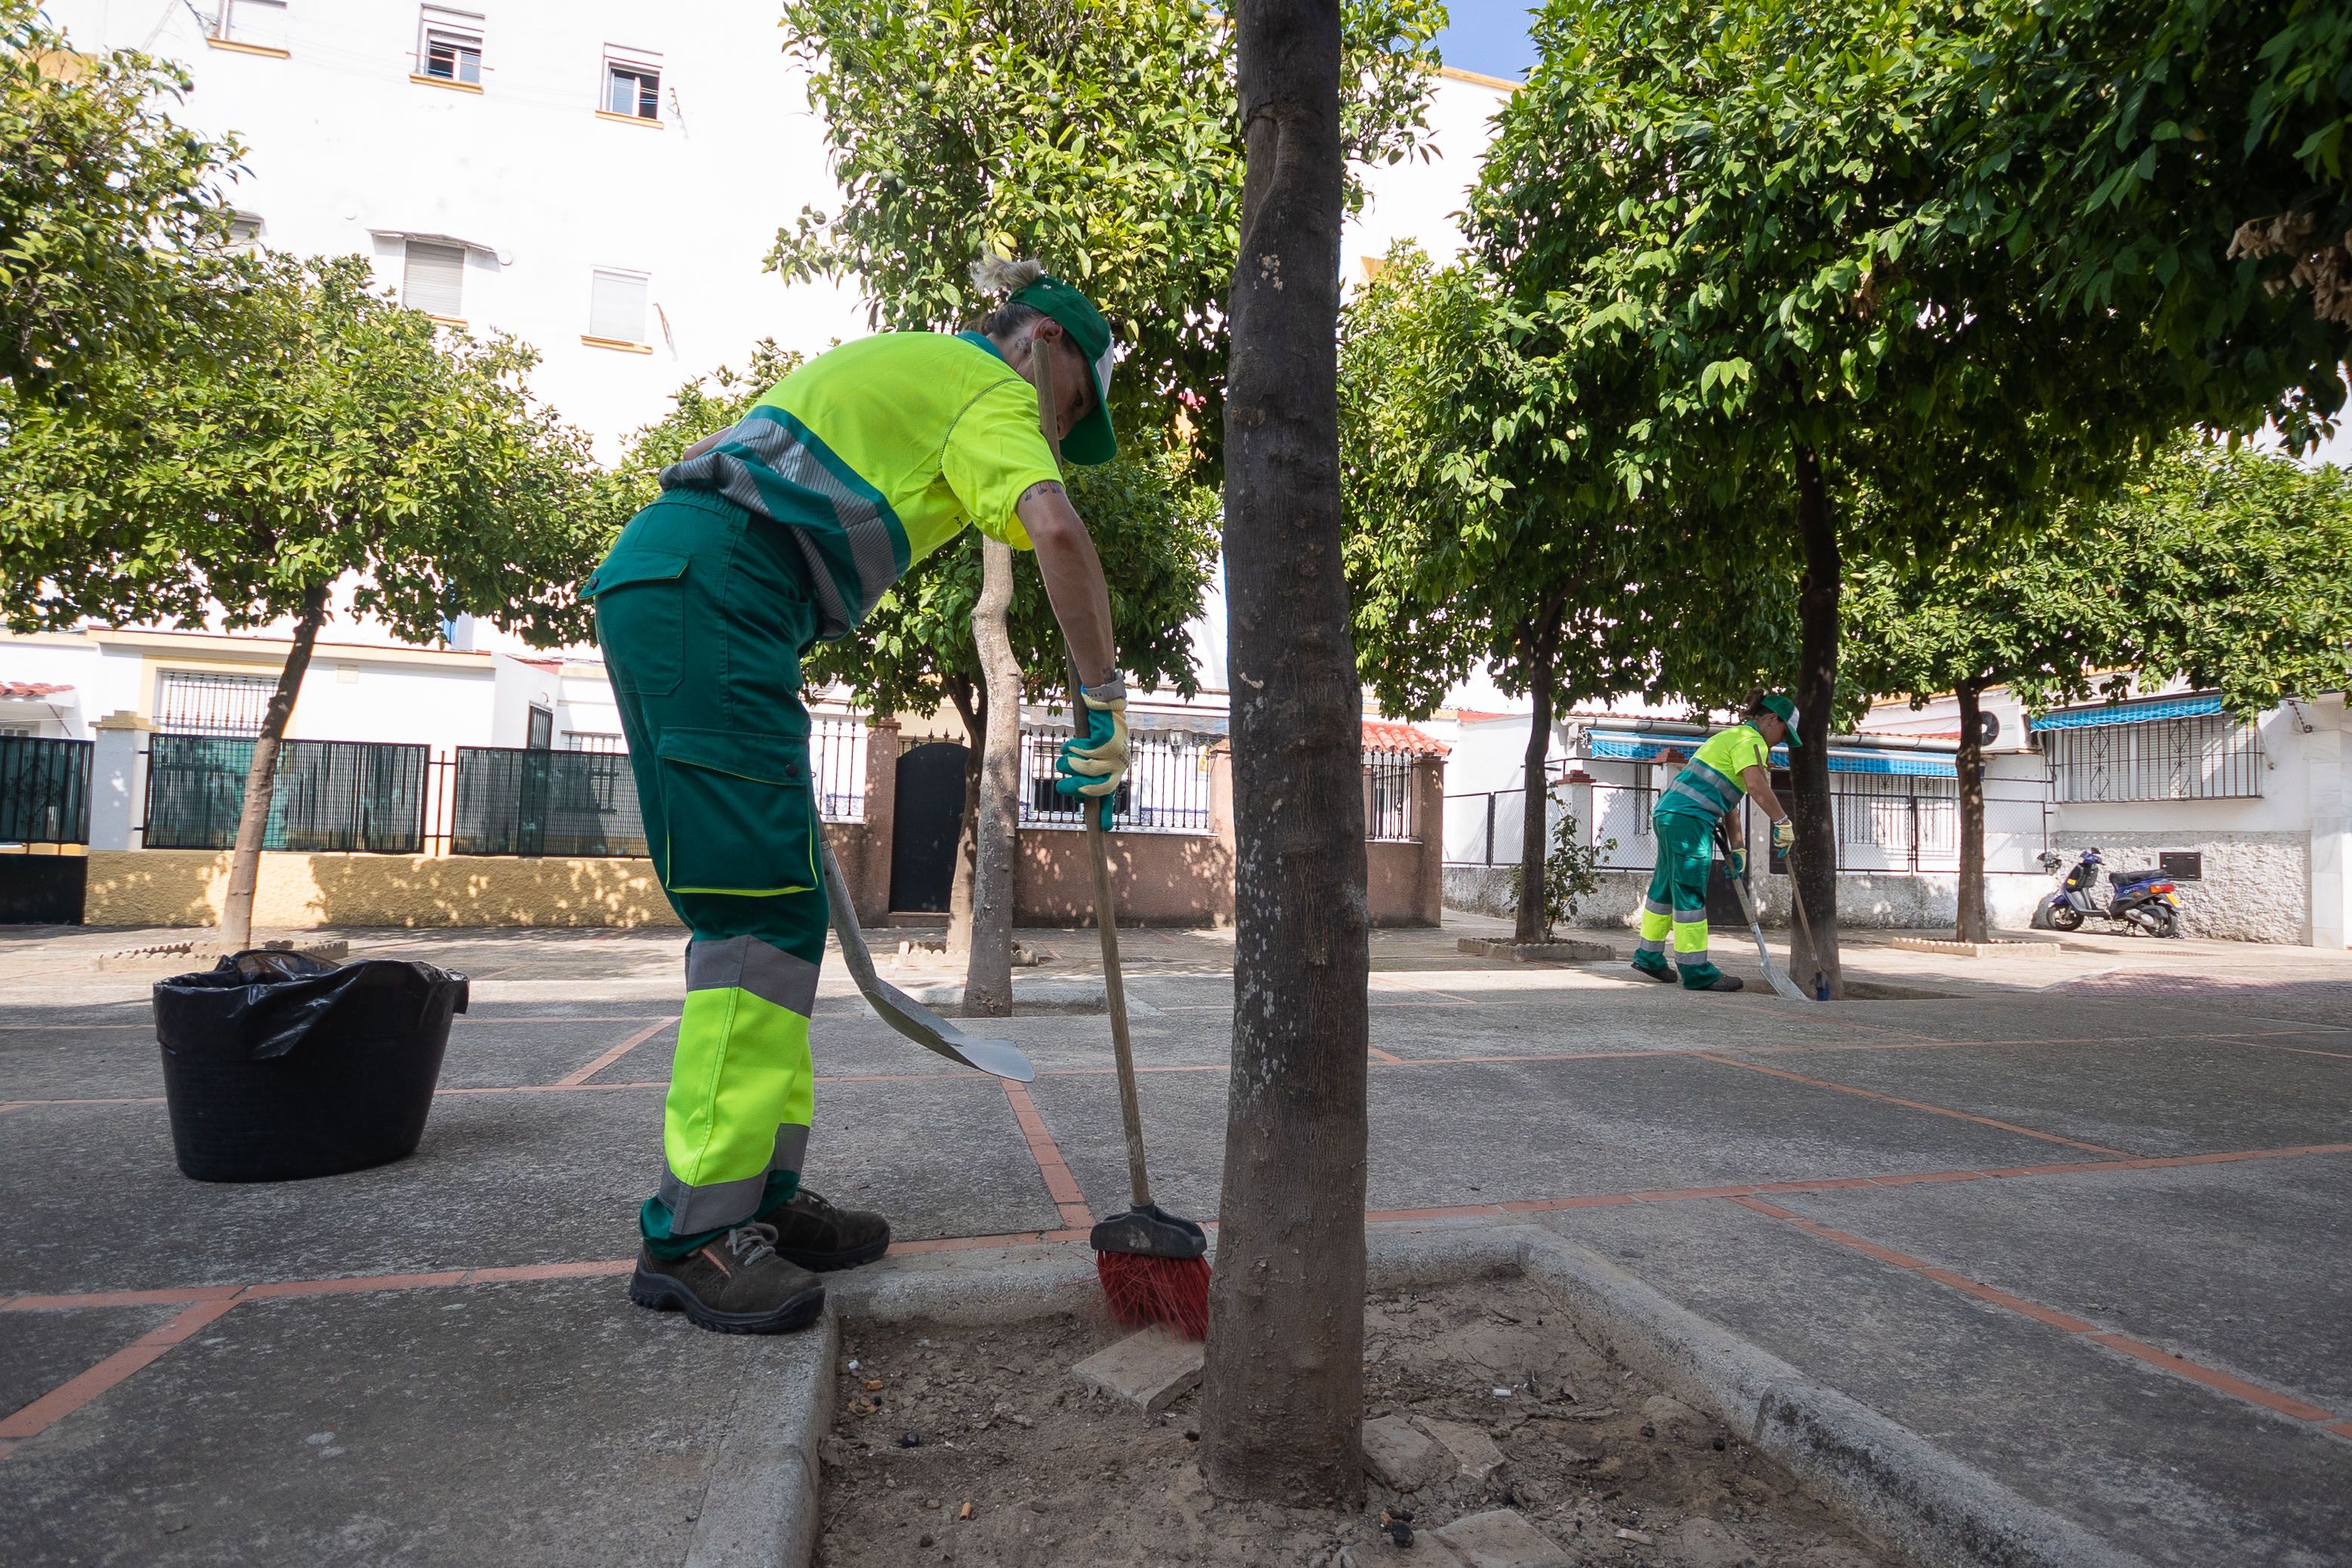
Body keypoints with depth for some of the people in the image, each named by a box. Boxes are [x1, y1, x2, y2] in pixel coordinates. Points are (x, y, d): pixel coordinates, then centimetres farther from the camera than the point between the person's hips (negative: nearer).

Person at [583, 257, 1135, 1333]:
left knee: (777, 907, 7)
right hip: (712, 596, -10)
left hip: (654, 581, 10)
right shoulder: (990, 386, 3)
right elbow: (1055, 528, -18)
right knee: (761, 909, -11)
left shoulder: (898, 362, 31)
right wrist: (1103, 699, -13)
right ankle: (693, 1232, -7)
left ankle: (757, 1195, 11)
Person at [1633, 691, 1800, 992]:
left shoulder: (1733, 737, 26)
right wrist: (1783, 823, -19)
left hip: (1669, 813, 10)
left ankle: (1649, 956, 28)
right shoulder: (1750, 739, -5)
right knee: (1690, 894, -6)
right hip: (1689, 819, -10)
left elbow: (1728, 801, 25)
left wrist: (1737, 849, 23)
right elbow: (1757, 786, -24)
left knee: (1666, 886, 18)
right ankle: (1697, 972, -2)